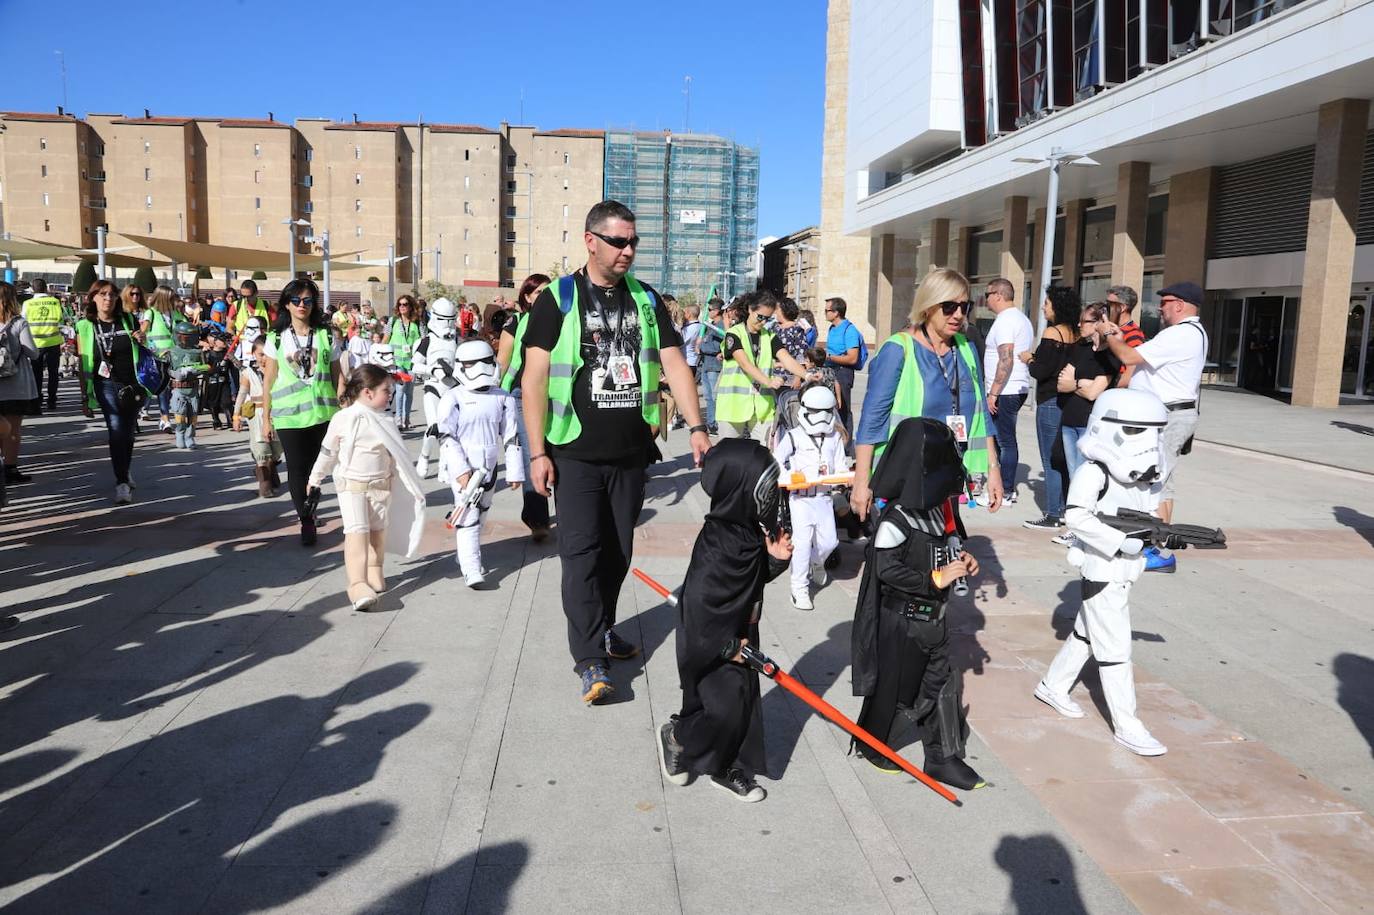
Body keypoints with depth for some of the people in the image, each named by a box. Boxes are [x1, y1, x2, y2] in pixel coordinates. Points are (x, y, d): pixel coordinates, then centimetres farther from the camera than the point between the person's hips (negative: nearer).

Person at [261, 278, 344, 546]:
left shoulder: (325, 336, 5)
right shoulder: (276, 339, 3)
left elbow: (337, 376, 7)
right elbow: (268, 381, 5)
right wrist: (266, 419, 4)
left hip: (323, 412, 1)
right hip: (289, 414, -1)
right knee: (296, 468, 0)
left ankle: (309, 511, 26)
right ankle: (306, 521, 12)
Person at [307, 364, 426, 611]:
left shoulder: (384, 422, 4)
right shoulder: (343, 419, -9)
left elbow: (396, 456, 12)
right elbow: (328, 452, 2)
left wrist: (413, 487, 12)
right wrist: (315, 479, 10)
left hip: (381, 486, 5)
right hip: (351, 485, -5)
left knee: (378, 530, 13)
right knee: (357, 531, -15)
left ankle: (374, 572, 33)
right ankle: (357, 584, -19)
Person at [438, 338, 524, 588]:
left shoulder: (503, 399, 4)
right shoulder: (452, 399, -7)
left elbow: (511, 437, 5)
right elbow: (448, 438, -10)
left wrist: (515, 472, 3)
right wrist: (461, 470, -19)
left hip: (488, 468, 5)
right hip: (462, 468, -4)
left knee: (480, 514, 15)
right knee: (468, 516, -10)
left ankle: (466, 556, 32)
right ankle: (471, 569, -12)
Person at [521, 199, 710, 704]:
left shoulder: (646, 299, 9)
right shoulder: (559, 298, -3)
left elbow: (674, 364, 6)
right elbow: (534, 376, -7)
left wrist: (697, 426, -6)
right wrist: (537, 451, -12)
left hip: (631, 452, 4)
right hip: (576, 452, -4)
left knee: (618, 550, 13)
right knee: (581, 553, -4)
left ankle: (603, 627, 32)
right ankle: (590, 660, 0)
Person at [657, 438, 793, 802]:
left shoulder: (751, 532, -3)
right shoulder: (717, 547, -30)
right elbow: (697, 602, -28)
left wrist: (775, 558, -9)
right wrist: (726, 647, -19)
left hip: (742, 638, 8)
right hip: (711, 648, -8)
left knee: (745, 701, 14)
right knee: (723, 708, -1)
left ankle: (727, 769, 31)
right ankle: (676, 736, 27)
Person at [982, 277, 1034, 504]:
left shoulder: (1005, 321, -13)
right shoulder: (1022, 318, 18)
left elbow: (1006, 360, -22)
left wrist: (993, 392, -21)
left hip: (1005, 392, -10)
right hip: (1018, 389, 10)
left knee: (1005, 441, -5)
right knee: (1004, 440, 15)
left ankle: (1006, 492, -1)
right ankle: (1007, 488, 21)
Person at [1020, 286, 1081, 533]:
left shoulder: (1053, 332, -14)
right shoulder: (1075, 334, 8)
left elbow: (1040, 371, -17)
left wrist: (1029, 359, 1)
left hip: (1050, 402, -8)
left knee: (1050, 461, -2)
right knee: (1062, 458, 16)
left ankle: (1052, 516, 3)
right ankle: (1064, 510, 23)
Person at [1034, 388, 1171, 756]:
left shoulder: (1144, 476, 8)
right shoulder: (1093, 473, -18)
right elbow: (1077, 518, -28)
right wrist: (1120, 541, -29)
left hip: (1124, 570, 9)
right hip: (1102, 571, -9)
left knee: (1086, 632, 21)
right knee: (1115, 649, -4)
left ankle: (1053, 686, 37)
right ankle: (1127, 726, 4)